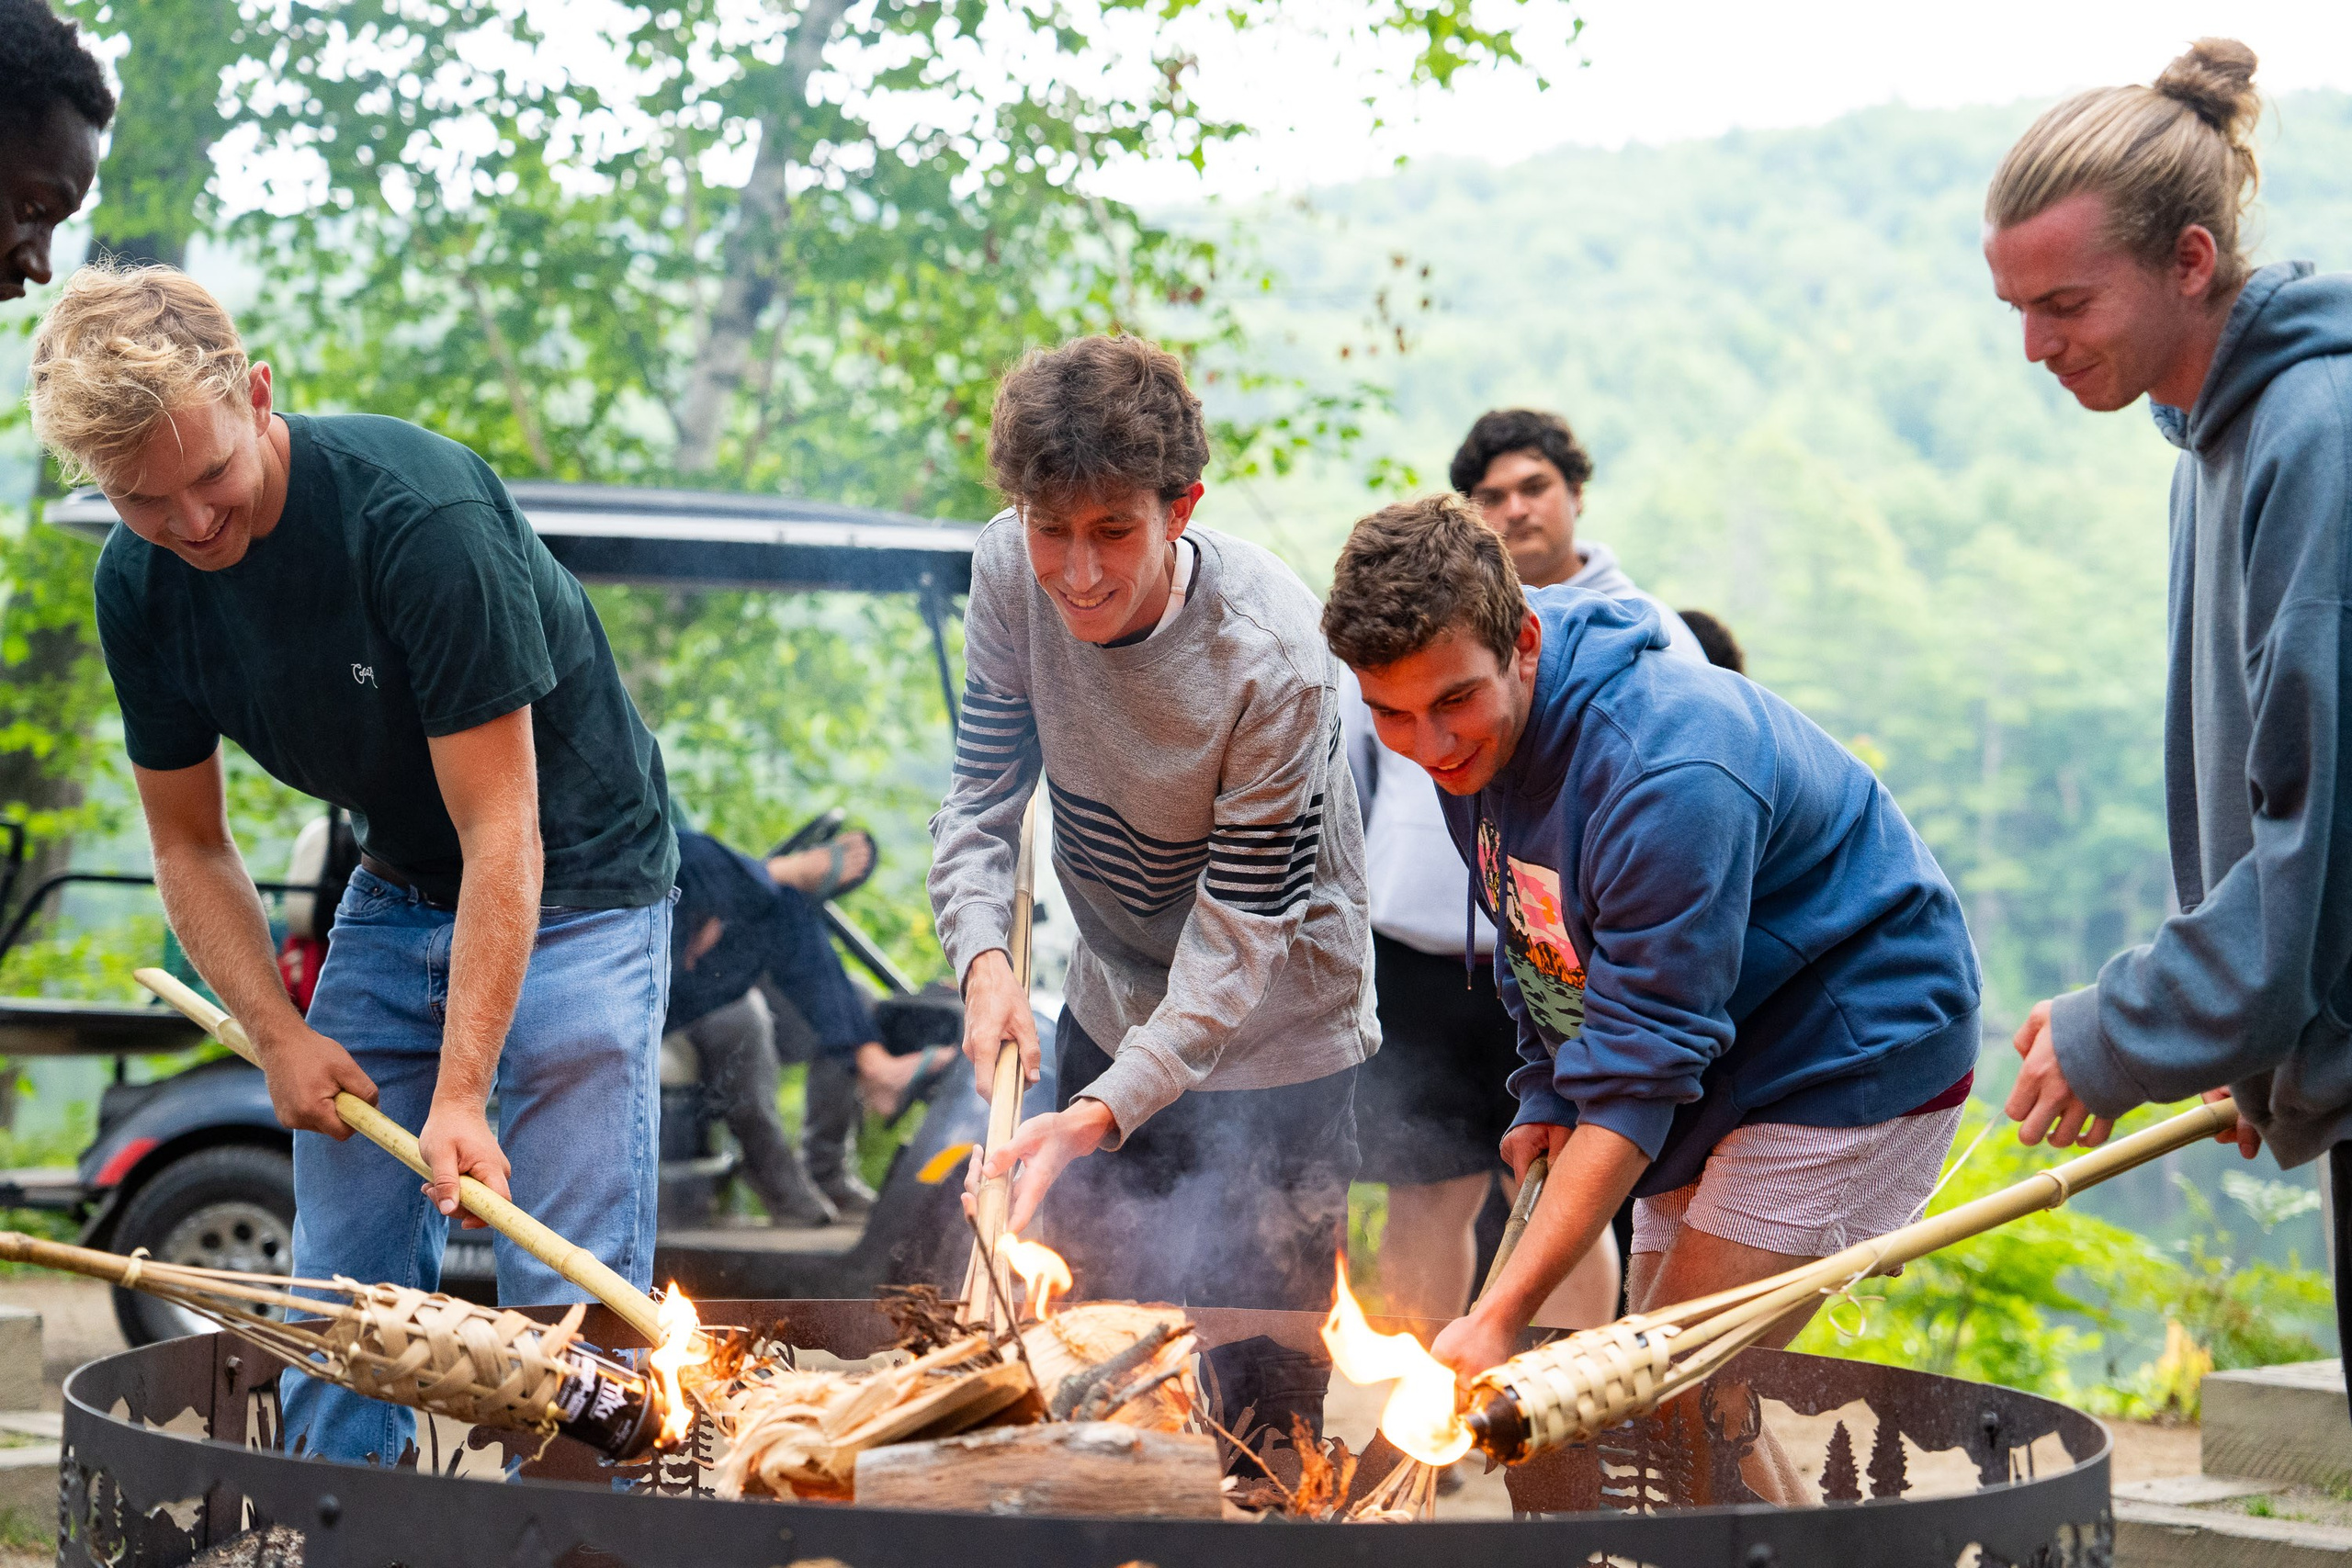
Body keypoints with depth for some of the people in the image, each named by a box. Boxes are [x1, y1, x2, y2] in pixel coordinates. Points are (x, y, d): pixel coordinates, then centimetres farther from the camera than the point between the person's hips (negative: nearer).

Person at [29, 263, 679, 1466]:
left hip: (573, 884, -6)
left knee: (565, 1303, -12)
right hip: (397, 893, 6)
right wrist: (279, 1036, -8)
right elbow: (189, 843, 5)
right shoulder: (140, 585, -9)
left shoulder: (418, 510, -29)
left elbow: (500, 833, -27)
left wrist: (460, 1093, -31)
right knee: (340, 1290, 1)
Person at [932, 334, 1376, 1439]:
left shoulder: (1272, 653, -30)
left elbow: (1242, 921, -27)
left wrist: (1109, 1108, -37)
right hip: (1109, 1011, 5)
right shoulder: (1011, 577, -15)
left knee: (1262, 1392, -3)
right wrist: (984, 959, -27)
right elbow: (981, 797, -8)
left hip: (1270, 1040, -5)